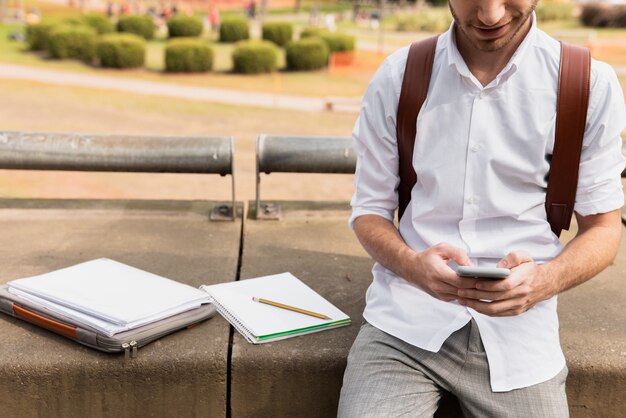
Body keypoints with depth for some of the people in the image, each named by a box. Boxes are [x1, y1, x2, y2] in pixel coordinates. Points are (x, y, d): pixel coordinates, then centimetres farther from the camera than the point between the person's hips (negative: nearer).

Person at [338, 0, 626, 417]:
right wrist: (412, 265, -17)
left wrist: (544, 281, -18)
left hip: (518, 331, 0)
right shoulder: (397, 76, 0)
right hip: (403, 323, 1)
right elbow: (369, 210, 5)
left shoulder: (591, 85, -3)